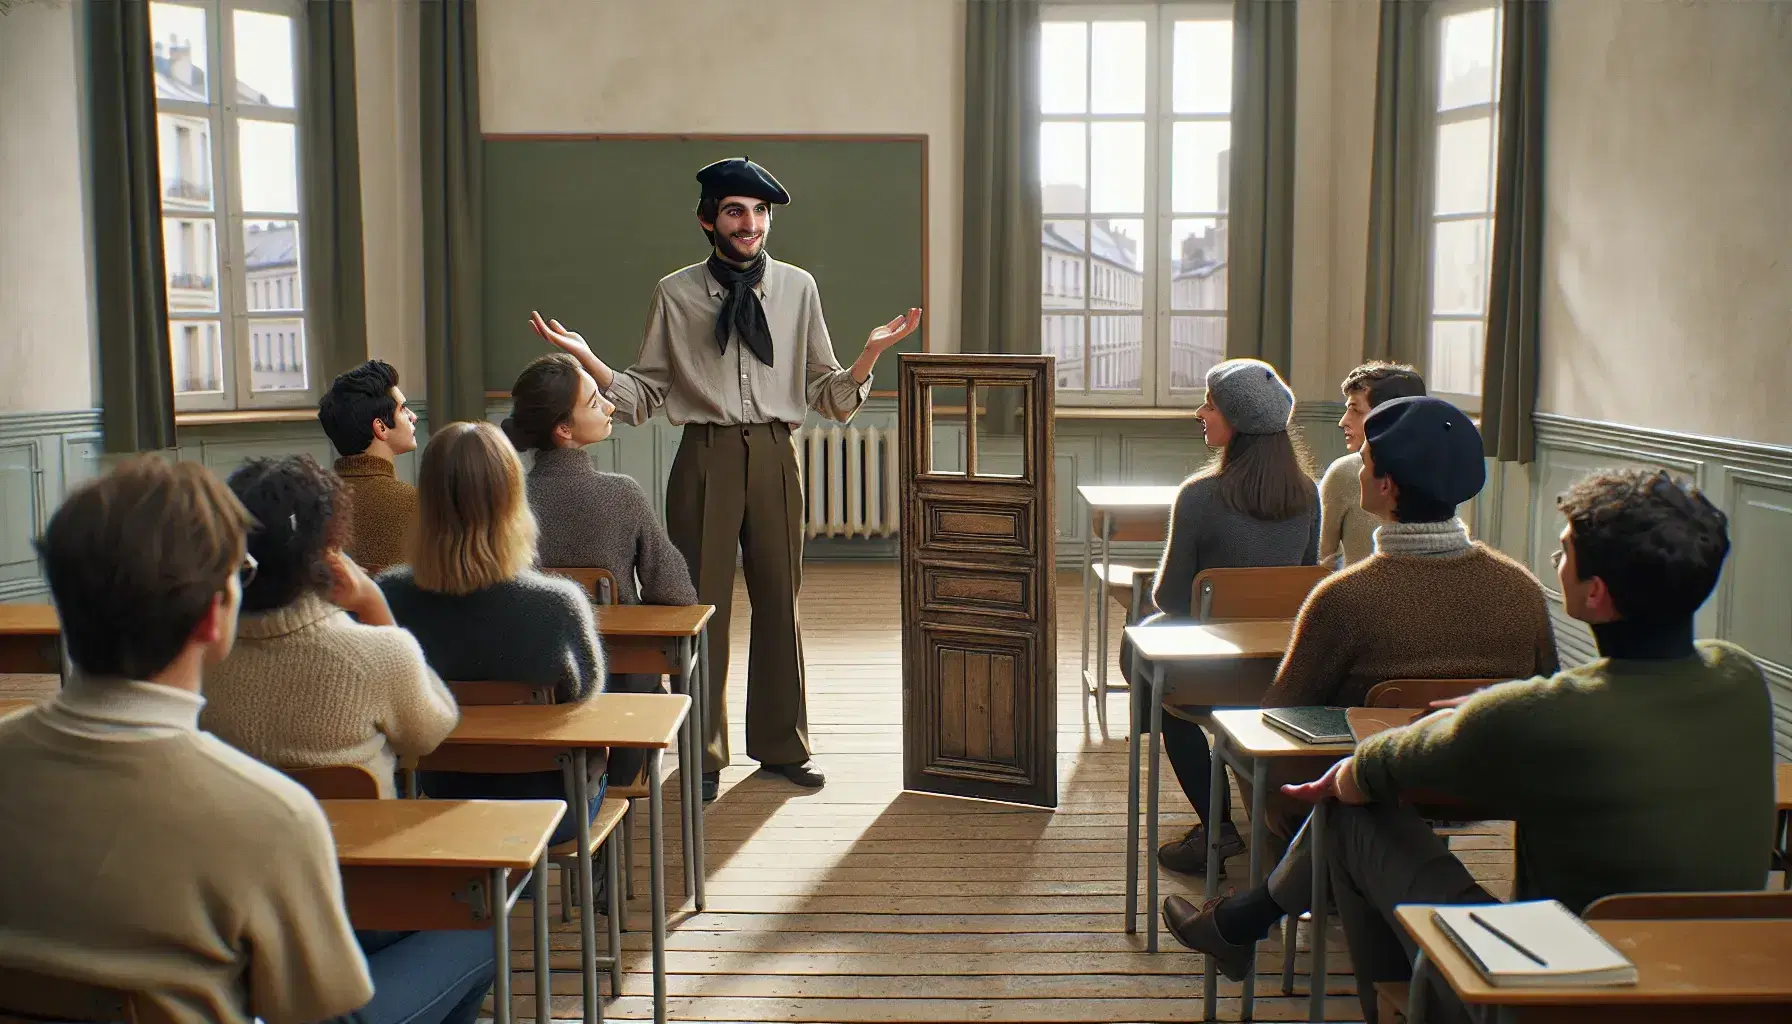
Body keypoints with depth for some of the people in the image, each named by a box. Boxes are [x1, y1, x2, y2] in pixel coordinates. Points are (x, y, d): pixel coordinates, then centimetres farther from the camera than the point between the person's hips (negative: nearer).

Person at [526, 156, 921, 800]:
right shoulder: (675, 294, 3)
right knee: (701, 603, 2)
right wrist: (585, 359, -11)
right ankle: (703, 754, 19)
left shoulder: (797, 288, 6)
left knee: (780, 601, 9)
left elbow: (827, 396, 5)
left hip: (774, 456, 2)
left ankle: (781, 745, 26)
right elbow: (643, 395, 2)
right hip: (704, 457, -1)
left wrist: (871, 354, -11)